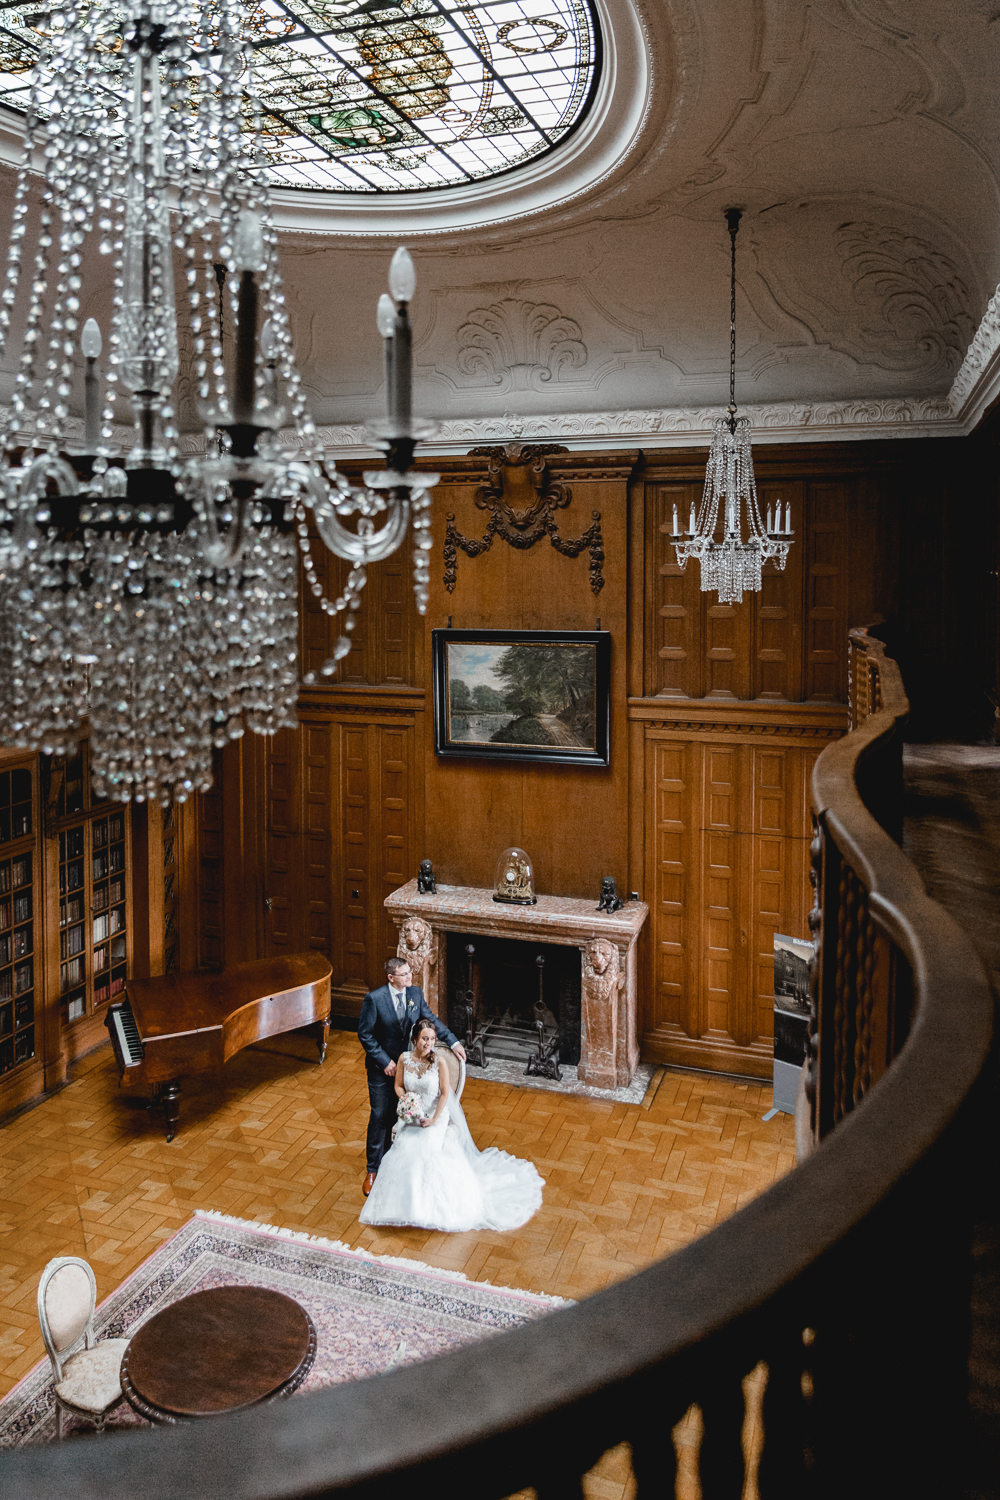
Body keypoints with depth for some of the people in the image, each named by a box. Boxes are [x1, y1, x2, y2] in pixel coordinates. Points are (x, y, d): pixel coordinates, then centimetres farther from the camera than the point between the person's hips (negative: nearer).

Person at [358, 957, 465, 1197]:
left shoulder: (415, 994, -6)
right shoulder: (374, 999, -19)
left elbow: (431, 1020, 5)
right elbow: (365, 1035, -13)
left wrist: (453, 1042, -3)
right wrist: (384, 1061, -16)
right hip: (381, 1067, -4)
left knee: (398, 1115, 13)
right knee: (380, 1117, 2)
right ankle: (373, 1169, 18)